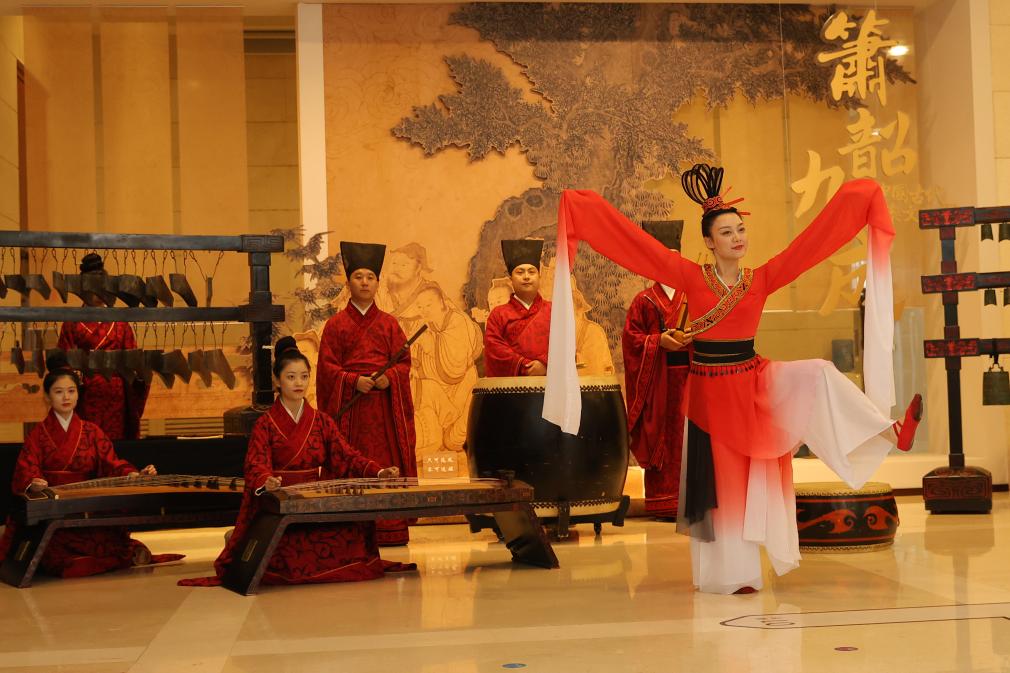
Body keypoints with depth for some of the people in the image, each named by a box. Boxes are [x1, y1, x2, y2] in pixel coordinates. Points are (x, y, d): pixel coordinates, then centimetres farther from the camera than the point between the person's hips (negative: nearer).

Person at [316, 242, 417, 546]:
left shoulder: (389, 323, 12)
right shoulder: (336, 325, 8)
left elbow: (404, 361, 7)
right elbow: (327, 366, 1)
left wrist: (389, 378, -13)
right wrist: (354, 381, -15)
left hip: (386, 405, 2)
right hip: (349, 404, -1)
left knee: (388, 464, -1)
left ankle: (388, 529, 3)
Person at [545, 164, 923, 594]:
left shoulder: (761, 279, -2)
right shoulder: (691, 278, -6)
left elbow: (813, 239, -3)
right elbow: (635, 242, -9)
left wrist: (858, 199, -5)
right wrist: (587, 209, -12)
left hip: (755, 384, 2)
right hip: (709, 390, -2)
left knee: (817, 375, -23)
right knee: (721, 483, 4)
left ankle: (889, 432, -18)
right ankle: (730, 572, 16)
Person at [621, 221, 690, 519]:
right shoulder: (644, 301, 6)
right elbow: (631, 338, 1)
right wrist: (659, 341, -14)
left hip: (688, 378, 1)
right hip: (657, 381, -1)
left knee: (686, 437, -1)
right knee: (660, 438, 2)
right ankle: (662, 502, 8)